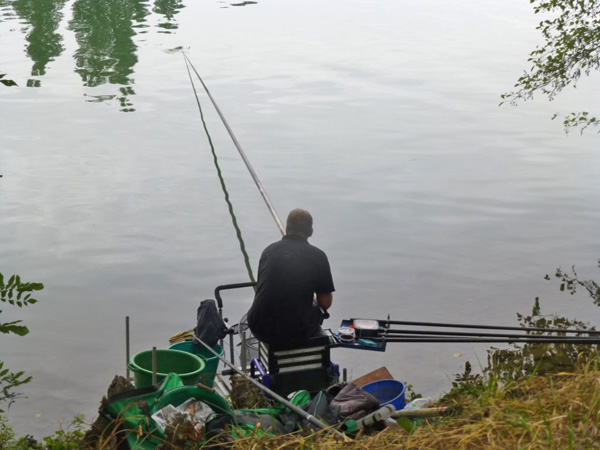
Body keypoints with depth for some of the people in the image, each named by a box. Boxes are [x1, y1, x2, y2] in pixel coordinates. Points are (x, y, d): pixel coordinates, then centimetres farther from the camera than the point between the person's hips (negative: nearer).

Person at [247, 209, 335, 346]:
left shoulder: (269, 250, 7)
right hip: (296, 333, -2)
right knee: (317, 312, 30)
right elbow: (325, 303, 0)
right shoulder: (317, 256, -4)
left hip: (260, 330, 3)